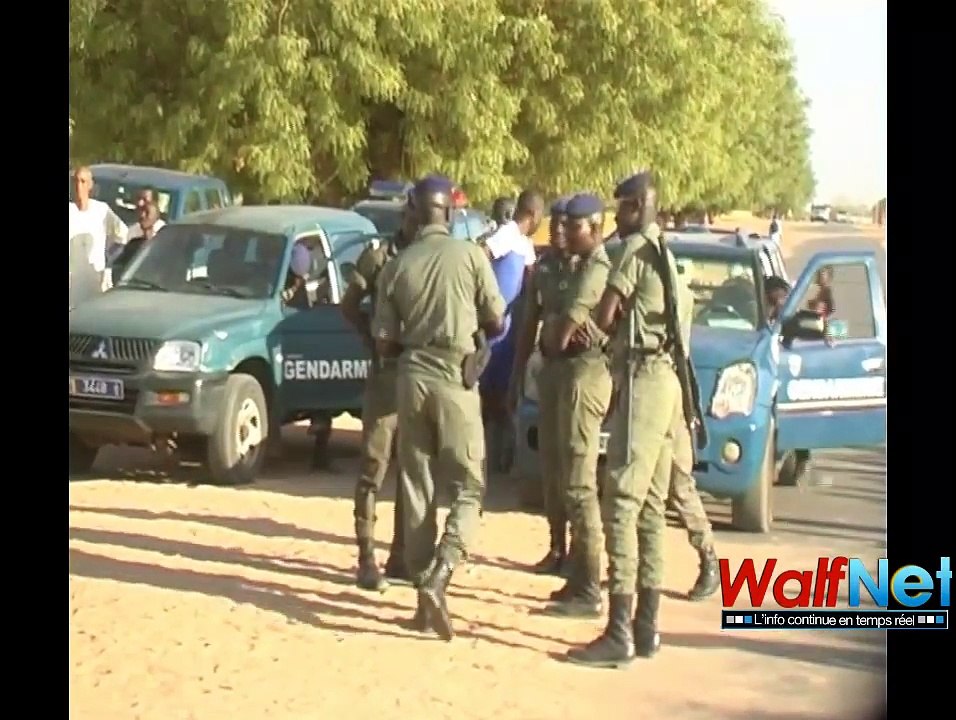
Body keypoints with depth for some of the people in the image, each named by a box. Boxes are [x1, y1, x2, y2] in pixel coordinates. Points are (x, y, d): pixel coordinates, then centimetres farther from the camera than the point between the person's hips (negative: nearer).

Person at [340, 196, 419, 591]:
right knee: (374, 467, -3)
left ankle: (401, 555, 19)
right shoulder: (378, 255, -1)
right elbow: (350, 305, 7)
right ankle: (367, 559, 0)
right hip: (387, 373, -3)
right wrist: (375, 341, -2)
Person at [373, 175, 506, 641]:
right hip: (455, 379, -3)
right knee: (468, 487, 2)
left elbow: (383, 343, 6)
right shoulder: (470, 256, -4)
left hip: (411, 377, 3)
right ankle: (437, 580, -16)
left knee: (416, 489, 10)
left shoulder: (396, 266, 4)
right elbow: (496, 324, 2)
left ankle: (423, 589, 11)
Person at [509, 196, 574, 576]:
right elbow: (529, 326, 15)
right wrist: (516, 378, 13)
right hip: (551, 370, 6)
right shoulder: (543, 268, 9)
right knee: (550, 462, 8)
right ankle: (557, 547, 16)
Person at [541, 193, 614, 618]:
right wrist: (556, 334, -7)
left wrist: (557, 337, 6)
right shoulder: (585, 267, 19)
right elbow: (561, 327, 15)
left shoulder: (595, 269, -13)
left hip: (585, 373, -11)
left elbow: (567, 326, -16)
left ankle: (588, 592, -11)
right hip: (577, 372, 11)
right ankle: (581, 580, 21)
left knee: (579, 485, -11)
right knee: (574, 481, 14)